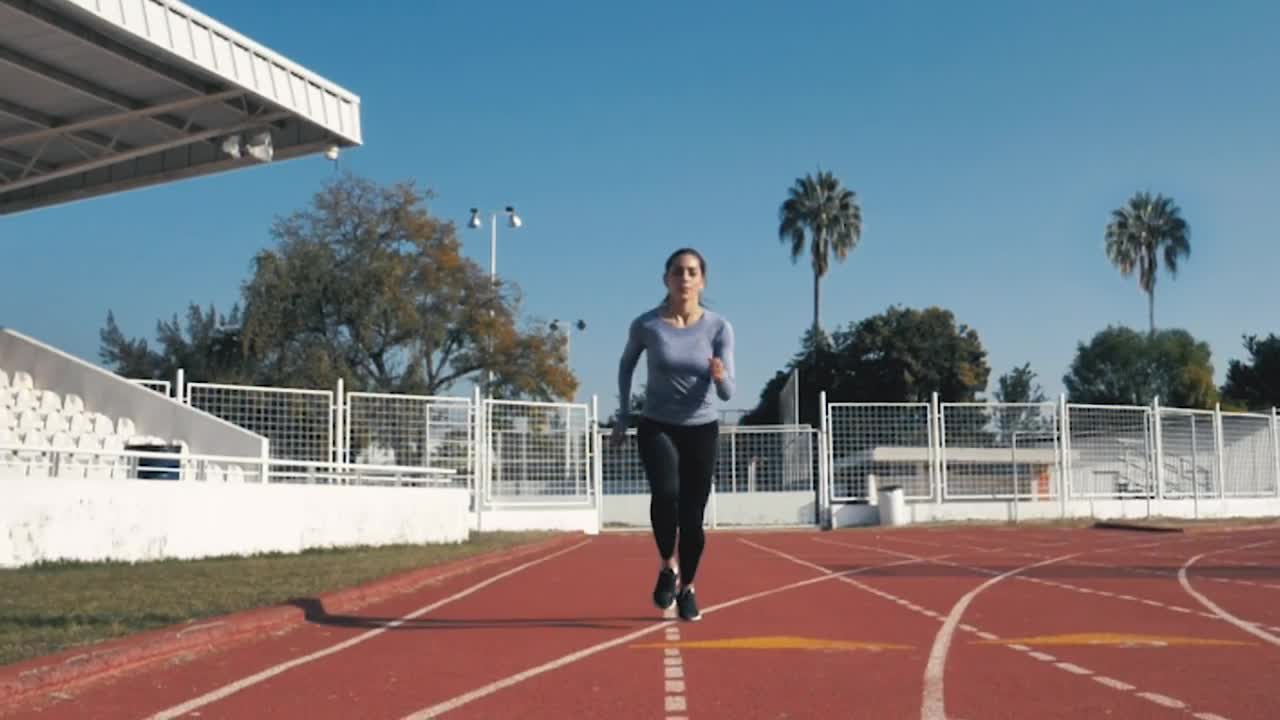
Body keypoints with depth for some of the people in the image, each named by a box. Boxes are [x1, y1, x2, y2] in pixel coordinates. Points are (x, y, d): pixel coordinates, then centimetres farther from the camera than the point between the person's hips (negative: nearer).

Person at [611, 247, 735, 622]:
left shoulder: (719, 327, -10)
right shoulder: (646, 325, -10)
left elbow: (727, 393, -13)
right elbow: (626, 366, 10)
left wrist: (721, 377, -35)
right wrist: (623, 416, 12)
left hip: (702, 429, 1)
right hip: (656, 427, -1)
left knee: (692, 515, 2)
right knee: (666, 492, -28)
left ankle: (687, 587, 27)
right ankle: (667, 566, -3)